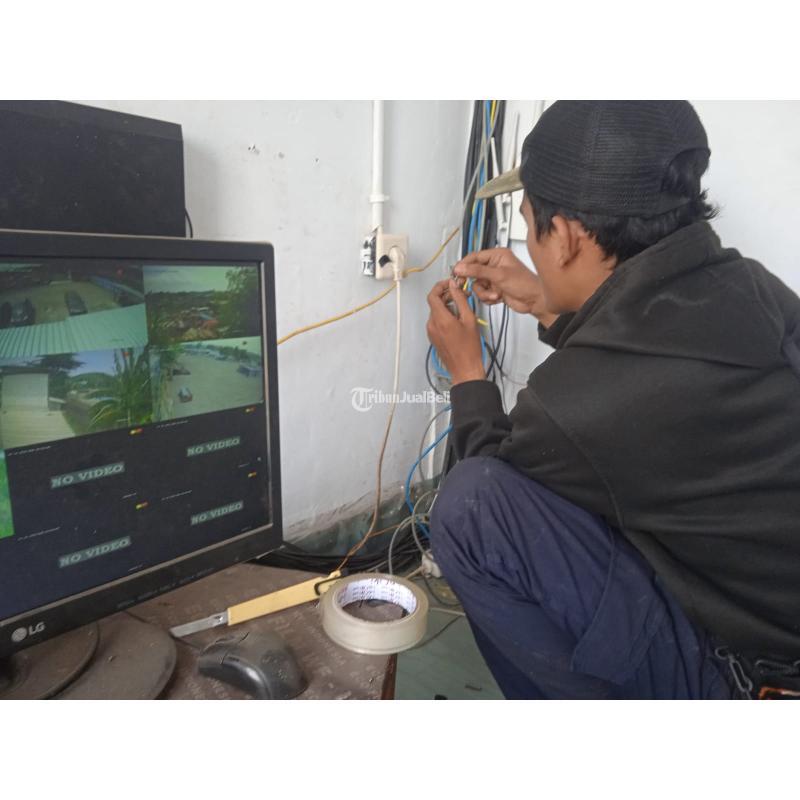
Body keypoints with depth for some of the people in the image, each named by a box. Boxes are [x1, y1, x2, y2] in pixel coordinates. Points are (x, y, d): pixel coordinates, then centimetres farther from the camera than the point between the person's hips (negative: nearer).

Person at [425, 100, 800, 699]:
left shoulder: (577, 399, -32)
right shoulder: (751, 291, -9)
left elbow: (497, 485, -7)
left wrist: (467, 374, 6)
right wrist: (547, 307, 13)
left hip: (740, 674, -8)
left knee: (473, 506, -23)